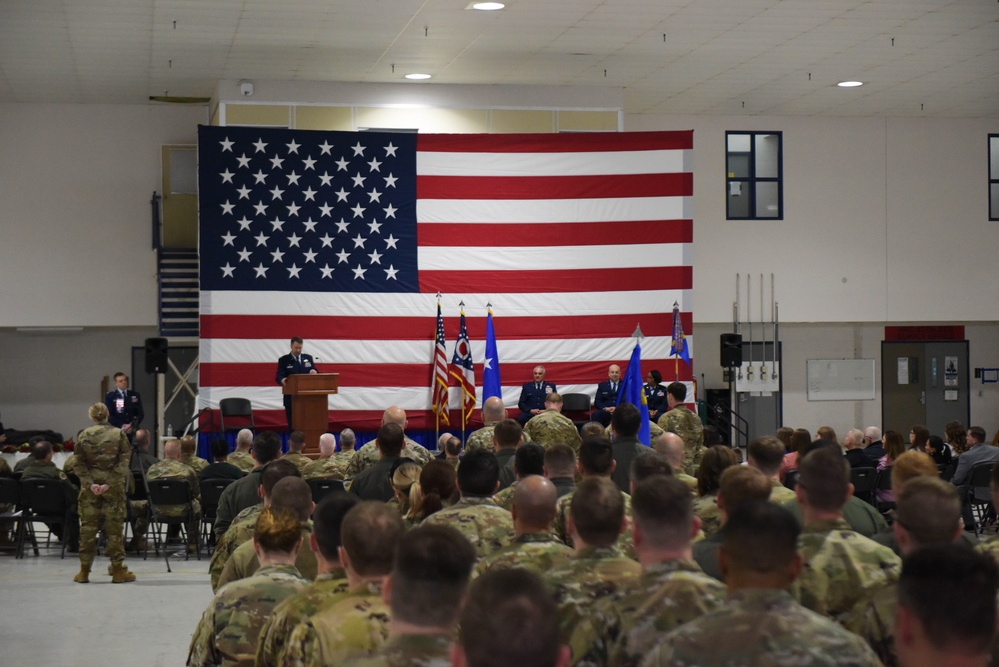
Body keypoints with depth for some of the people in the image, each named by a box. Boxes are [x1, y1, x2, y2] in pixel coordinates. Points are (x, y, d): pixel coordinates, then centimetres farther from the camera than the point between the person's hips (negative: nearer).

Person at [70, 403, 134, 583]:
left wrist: (89, 483, -7)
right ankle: (118, 570, 5)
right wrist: (110, 483, -11)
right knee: (114, 527, 3)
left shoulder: (84, 435, 2)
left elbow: (78, 464, -3)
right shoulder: (119, 434, -1)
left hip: (89, 487, 1)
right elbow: (124, 462, -9)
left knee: (87, 527, 6)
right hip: (114, 486, -1)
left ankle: (84, 570, 10)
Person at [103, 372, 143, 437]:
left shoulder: (135, 395, 12)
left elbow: (140, 413, 8)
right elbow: (109, 415, -2)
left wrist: (132, 425, -9)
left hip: (132, 432, 2)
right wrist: (121, 427, -13)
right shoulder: (109, 396, 5)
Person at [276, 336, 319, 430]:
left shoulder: (308, 358, 12)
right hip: (291, 398, -2)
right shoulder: (284, 360, 3)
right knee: (292, 425, 1)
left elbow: (315, 373, 11)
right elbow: (278, 376, -8)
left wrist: (314, 372, -14)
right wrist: (282, 380, -32)